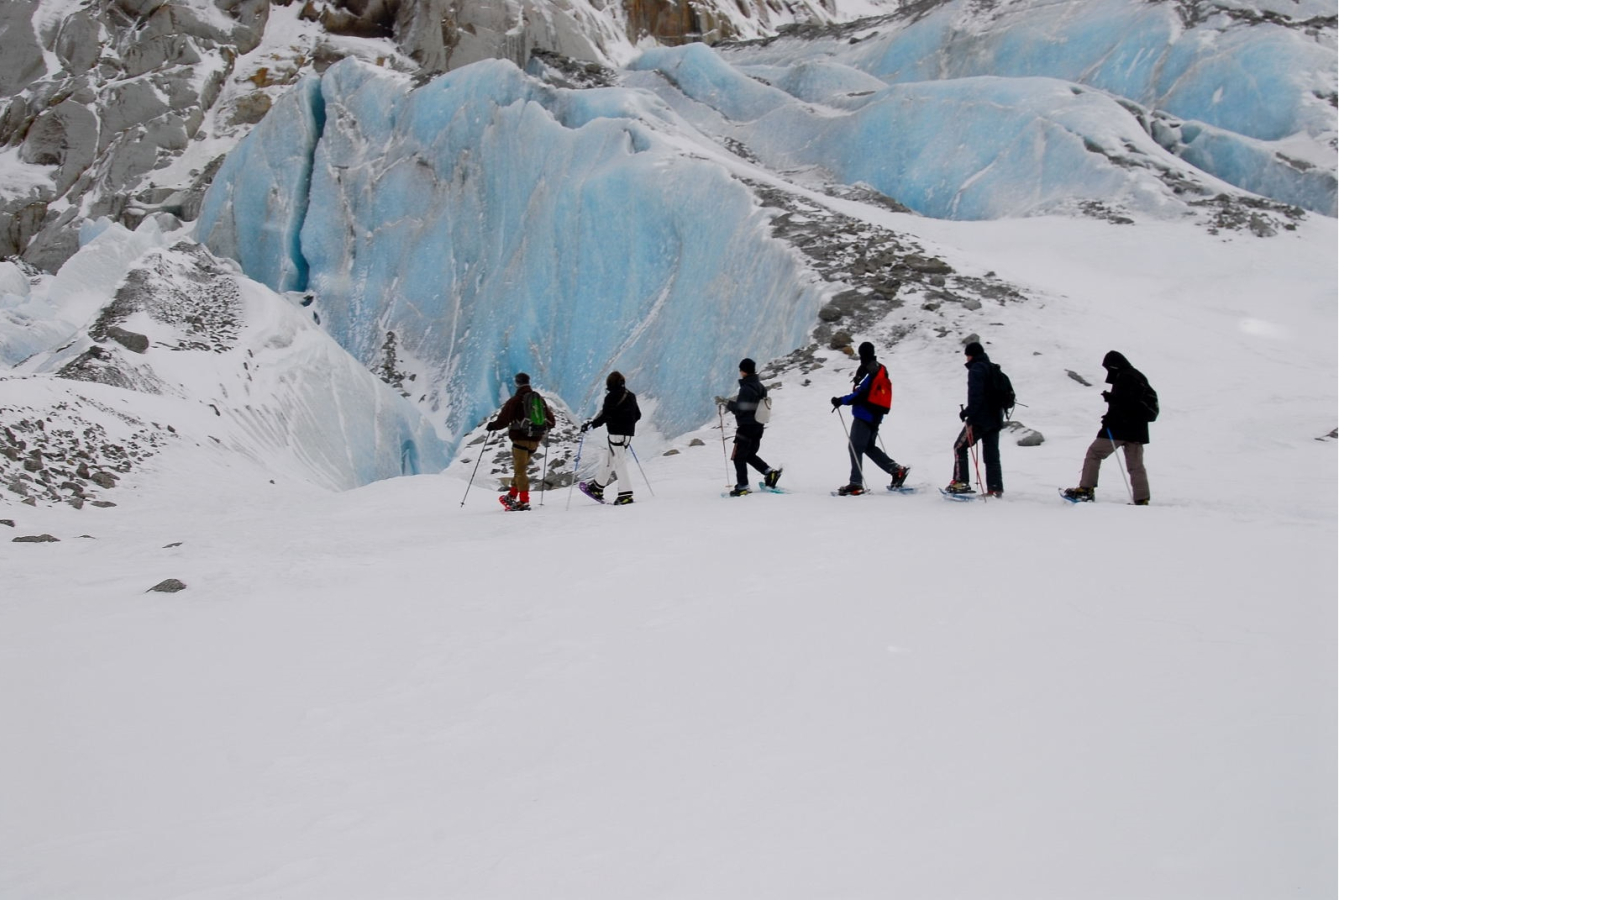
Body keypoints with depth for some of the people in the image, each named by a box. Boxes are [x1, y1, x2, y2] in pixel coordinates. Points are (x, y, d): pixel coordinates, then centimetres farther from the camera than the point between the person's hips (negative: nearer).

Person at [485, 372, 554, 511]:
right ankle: (512, 496, 24)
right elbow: (551, 420, 14)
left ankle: (524, 501, -14)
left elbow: (503, 420, -12)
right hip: (535, 440, 6)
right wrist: (543, 427, 35)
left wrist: (492, 426, 7)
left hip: (521, 439, -6)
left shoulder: (515, 400, -7)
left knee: (520, 470, -5)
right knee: (520, 468, 19)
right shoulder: (540, 399, 11)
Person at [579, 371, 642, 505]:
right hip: (628, 433, 8)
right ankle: (597, 489, 34)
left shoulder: (612, 397, -10)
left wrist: (591, 424, -5)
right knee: (609, 461, 20)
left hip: (616, 434, -8)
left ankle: (626, 494, -13)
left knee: (619, 463, -7)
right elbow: (637, 415, 18)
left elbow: (605, 416, -16)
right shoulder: (631, 396, 12)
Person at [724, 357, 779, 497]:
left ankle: (743, 486, 2)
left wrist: (727, 403, -7)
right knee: (750, 455, 21)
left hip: (746, 427, -8)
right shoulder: (760, 386, 7)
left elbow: (739, 410, -22)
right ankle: (770, 472, 8)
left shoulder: (746, 388, -20)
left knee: (739, 458, 2)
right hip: (758, 427, 8)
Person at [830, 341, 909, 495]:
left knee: (855, 447, -6)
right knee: (869, 447, 18)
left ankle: (856, 484, -11)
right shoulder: (881, 370, 13)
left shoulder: (867, 371, -14)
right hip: (876, 416, 9)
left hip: (864, 414, -9)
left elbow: (860, 395, -21)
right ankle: (897, 470, 12)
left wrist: (841, 401, -16)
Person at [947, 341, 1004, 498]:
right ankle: (995, 488, 5)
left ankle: (960, 482, -6)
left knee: (960, 447, 0)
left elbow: (975, 394, -21)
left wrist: (968, 412, -16)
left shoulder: (976, 369, -10)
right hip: (995, 417, 8)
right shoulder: (993, 369, 17)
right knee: (992, 453, 9)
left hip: (980, 417, -8)